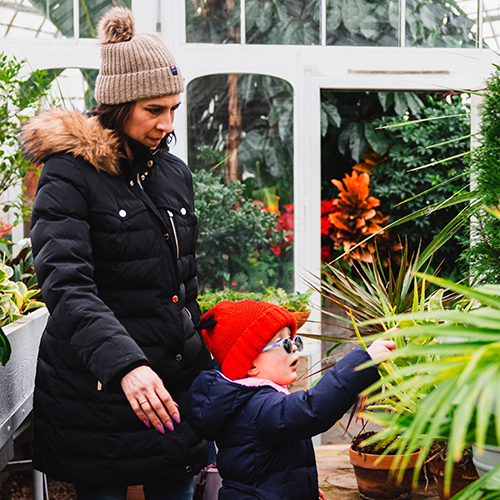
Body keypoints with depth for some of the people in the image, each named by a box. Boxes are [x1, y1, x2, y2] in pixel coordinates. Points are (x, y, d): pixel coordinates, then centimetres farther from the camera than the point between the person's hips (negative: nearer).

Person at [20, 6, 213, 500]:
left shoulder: (174, 172, 10)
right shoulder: (68, 176, -11)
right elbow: (67, 287, -24)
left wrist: (203, 365, 20)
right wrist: (125, 365, -37)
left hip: (174, 384, 6)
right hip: (97, 392, -6)